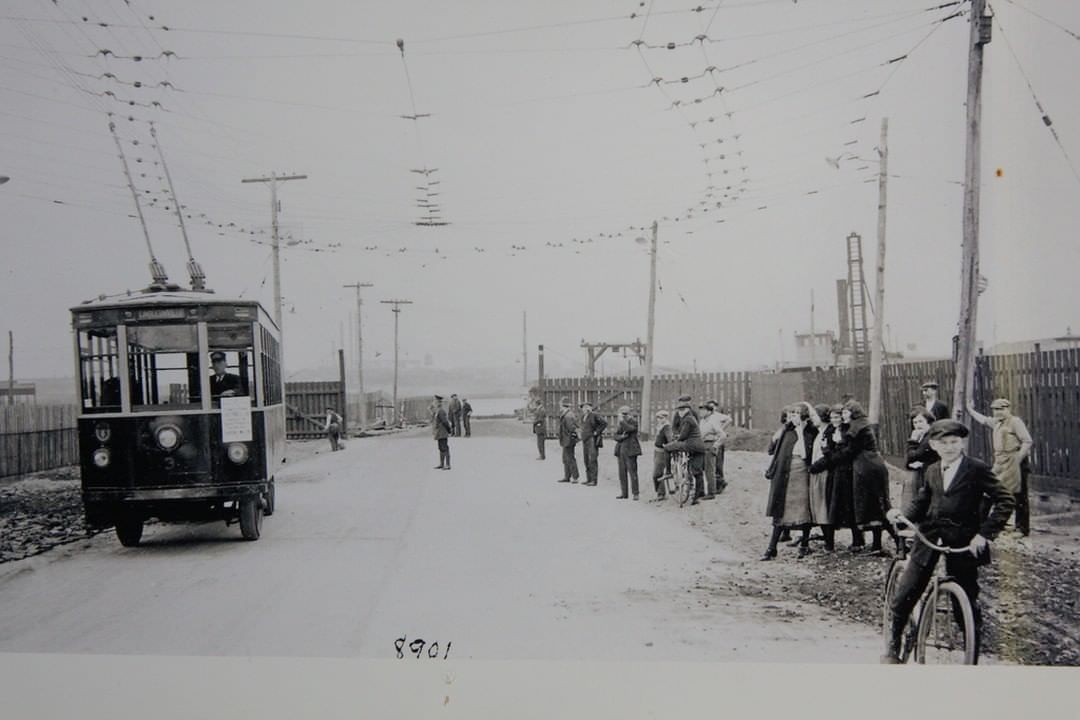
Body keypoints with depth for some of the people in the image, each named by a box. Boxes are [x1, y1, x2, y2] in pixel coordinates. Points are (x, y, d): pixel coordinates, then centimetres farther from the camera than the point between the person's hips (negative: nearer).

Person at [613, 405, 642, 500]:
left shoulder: (633, 421, -2)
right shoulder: (619, 423, 15)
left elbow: (630, 429, -21)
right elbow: (615, 436, 10)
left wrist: (622, 421, -20)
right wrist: (621, 436, -10)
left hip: (630, 450, -6)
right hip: (621, 450, 6)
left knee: (632, 472, -8)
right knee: (622, 472, 7)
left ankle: (635, 493, -4)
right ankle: (624, 493, 14)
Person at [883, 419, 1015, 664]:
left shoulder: (977, 470, -3)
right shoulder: (932, 471, 13)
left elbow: (1005, 500, -7)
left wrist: (985, 533, -13)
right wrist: (902, 514, -5)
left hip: (964, 543, -4)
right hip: (930, 539, 4)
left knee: (968, 603, 2)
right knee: (902, 597, -2)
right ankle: (893, 642, 22)